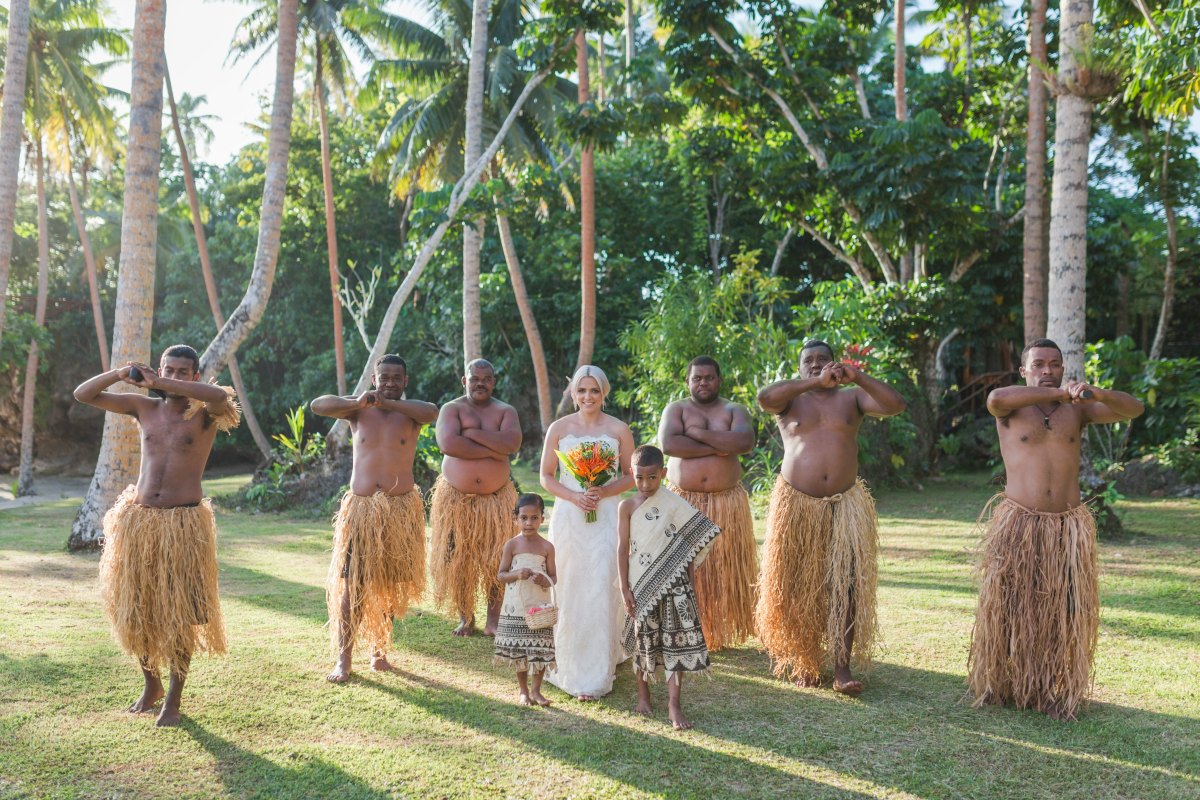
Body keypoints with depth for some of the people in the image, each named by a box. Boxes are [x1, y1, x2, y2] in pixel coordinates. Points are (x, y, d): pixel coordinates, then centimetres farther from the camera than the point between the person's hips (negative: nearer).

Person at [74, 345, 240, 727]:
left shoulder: (204, 413, -2)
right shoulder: (144, 407, 9)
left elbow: (220, 395, -27)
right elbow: (83, 394, 8)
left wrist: (159, 383, -23)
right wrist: (120, 373, -9)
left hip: (184, 523, -4)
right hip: (139, 519, 4)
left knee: (180, 614, 1)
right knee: (135, 609, 12)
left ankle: (174, 700, 16)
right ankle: (151, 684, 34)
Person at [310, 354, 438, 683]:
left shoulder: (410, 411, 2)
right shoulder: (358, 409, 5)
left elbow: (431, 412, -22)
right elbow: (318, 405, -11)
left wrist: (389, 403, -34)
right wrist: (357, 402, -26)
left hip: (400, 508, 0)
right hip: (360, 507, 0)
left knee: (390, 583, 9)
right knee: (351, 583, -3)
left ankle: (379, 649, 25)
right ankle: (343, 659, 2)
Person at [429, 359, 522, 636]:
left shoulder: (506, 411, 7)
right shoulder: (452, 409, 1)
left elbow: (512, 442, -15)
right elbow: (448, 444, -19)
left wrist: (472, 432, -16)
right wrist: (493, 450, -17)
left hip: (496, 499, 1)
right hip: (456, 497, -1)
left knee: (495, 559, 2)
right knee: (457, 560, 2)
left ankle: (493, 620, 13)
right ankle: (465, 618, 16)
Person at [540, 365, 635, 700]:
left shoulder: (619, 430, 2)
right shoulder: (559, 428, 4)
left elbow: (630, 476, 6)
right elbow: (546, 476, 6)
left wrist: (604, 491, -12)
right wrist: (573, 496, -11)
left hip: (606, 516, -1)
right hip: (568, 517, 1)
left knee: (601, 592, -3)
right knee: (569, 591, 5)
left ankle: (596, 675, 6)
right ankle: (571, 665, 20)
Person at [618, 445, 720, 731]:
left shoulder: (675, 504, -2)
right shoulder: (628, 506, -1)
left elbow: (691, 545, 3)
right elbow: (623, 548, -1)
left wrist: (689, 583, 0)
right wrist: (625, 588, -4)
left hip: (673, 582, 0)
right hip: (641, 584, 0)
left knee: (675, 640, -3)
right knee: (642, 639, 11)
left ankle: (674, 705, 1)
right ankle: (643, 695, 30)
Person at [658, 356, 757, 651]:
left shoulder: (734, 410, 7)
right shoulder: (676, 409, 5)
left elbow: (745, 442, -14)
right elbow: (669, 444, -15)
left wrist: (698, 433, -14)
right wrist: (717, 447, -15)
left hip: (727, 502, 1)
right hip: (684, 502, -1)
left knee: (726, 567, 5)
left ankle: (723, 631, 17)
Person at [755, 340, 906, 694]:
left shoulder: (851, 398, 9)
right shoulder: (790, 400, 5)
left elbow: (895, 405, -8)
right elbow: (764, 397, -20)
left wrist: (858, 377, -22)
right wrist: (816, 383, -28)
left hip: (845, 505, 1)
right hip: (796, 505, 0)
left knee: (846, 586, -6)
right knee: (798, 589, 6)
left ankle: (842, 669, -1)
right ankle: (803, 662, 21)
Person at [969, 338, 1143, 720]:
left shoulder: (1077, 409, 7)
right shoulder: (1010, 408, -1)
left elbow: (1133, 408, -5)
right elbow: (995, 398, -25)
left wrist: (1096, 393, -26)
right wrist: (1058, 392, -28)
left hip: (1068, 527, 2)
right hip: (1017, 524, -2)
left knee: (1063, 611, 4)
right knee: (1008, 607, 5)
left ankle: (1057, 690, 17)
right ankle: (1000, 682, 20)